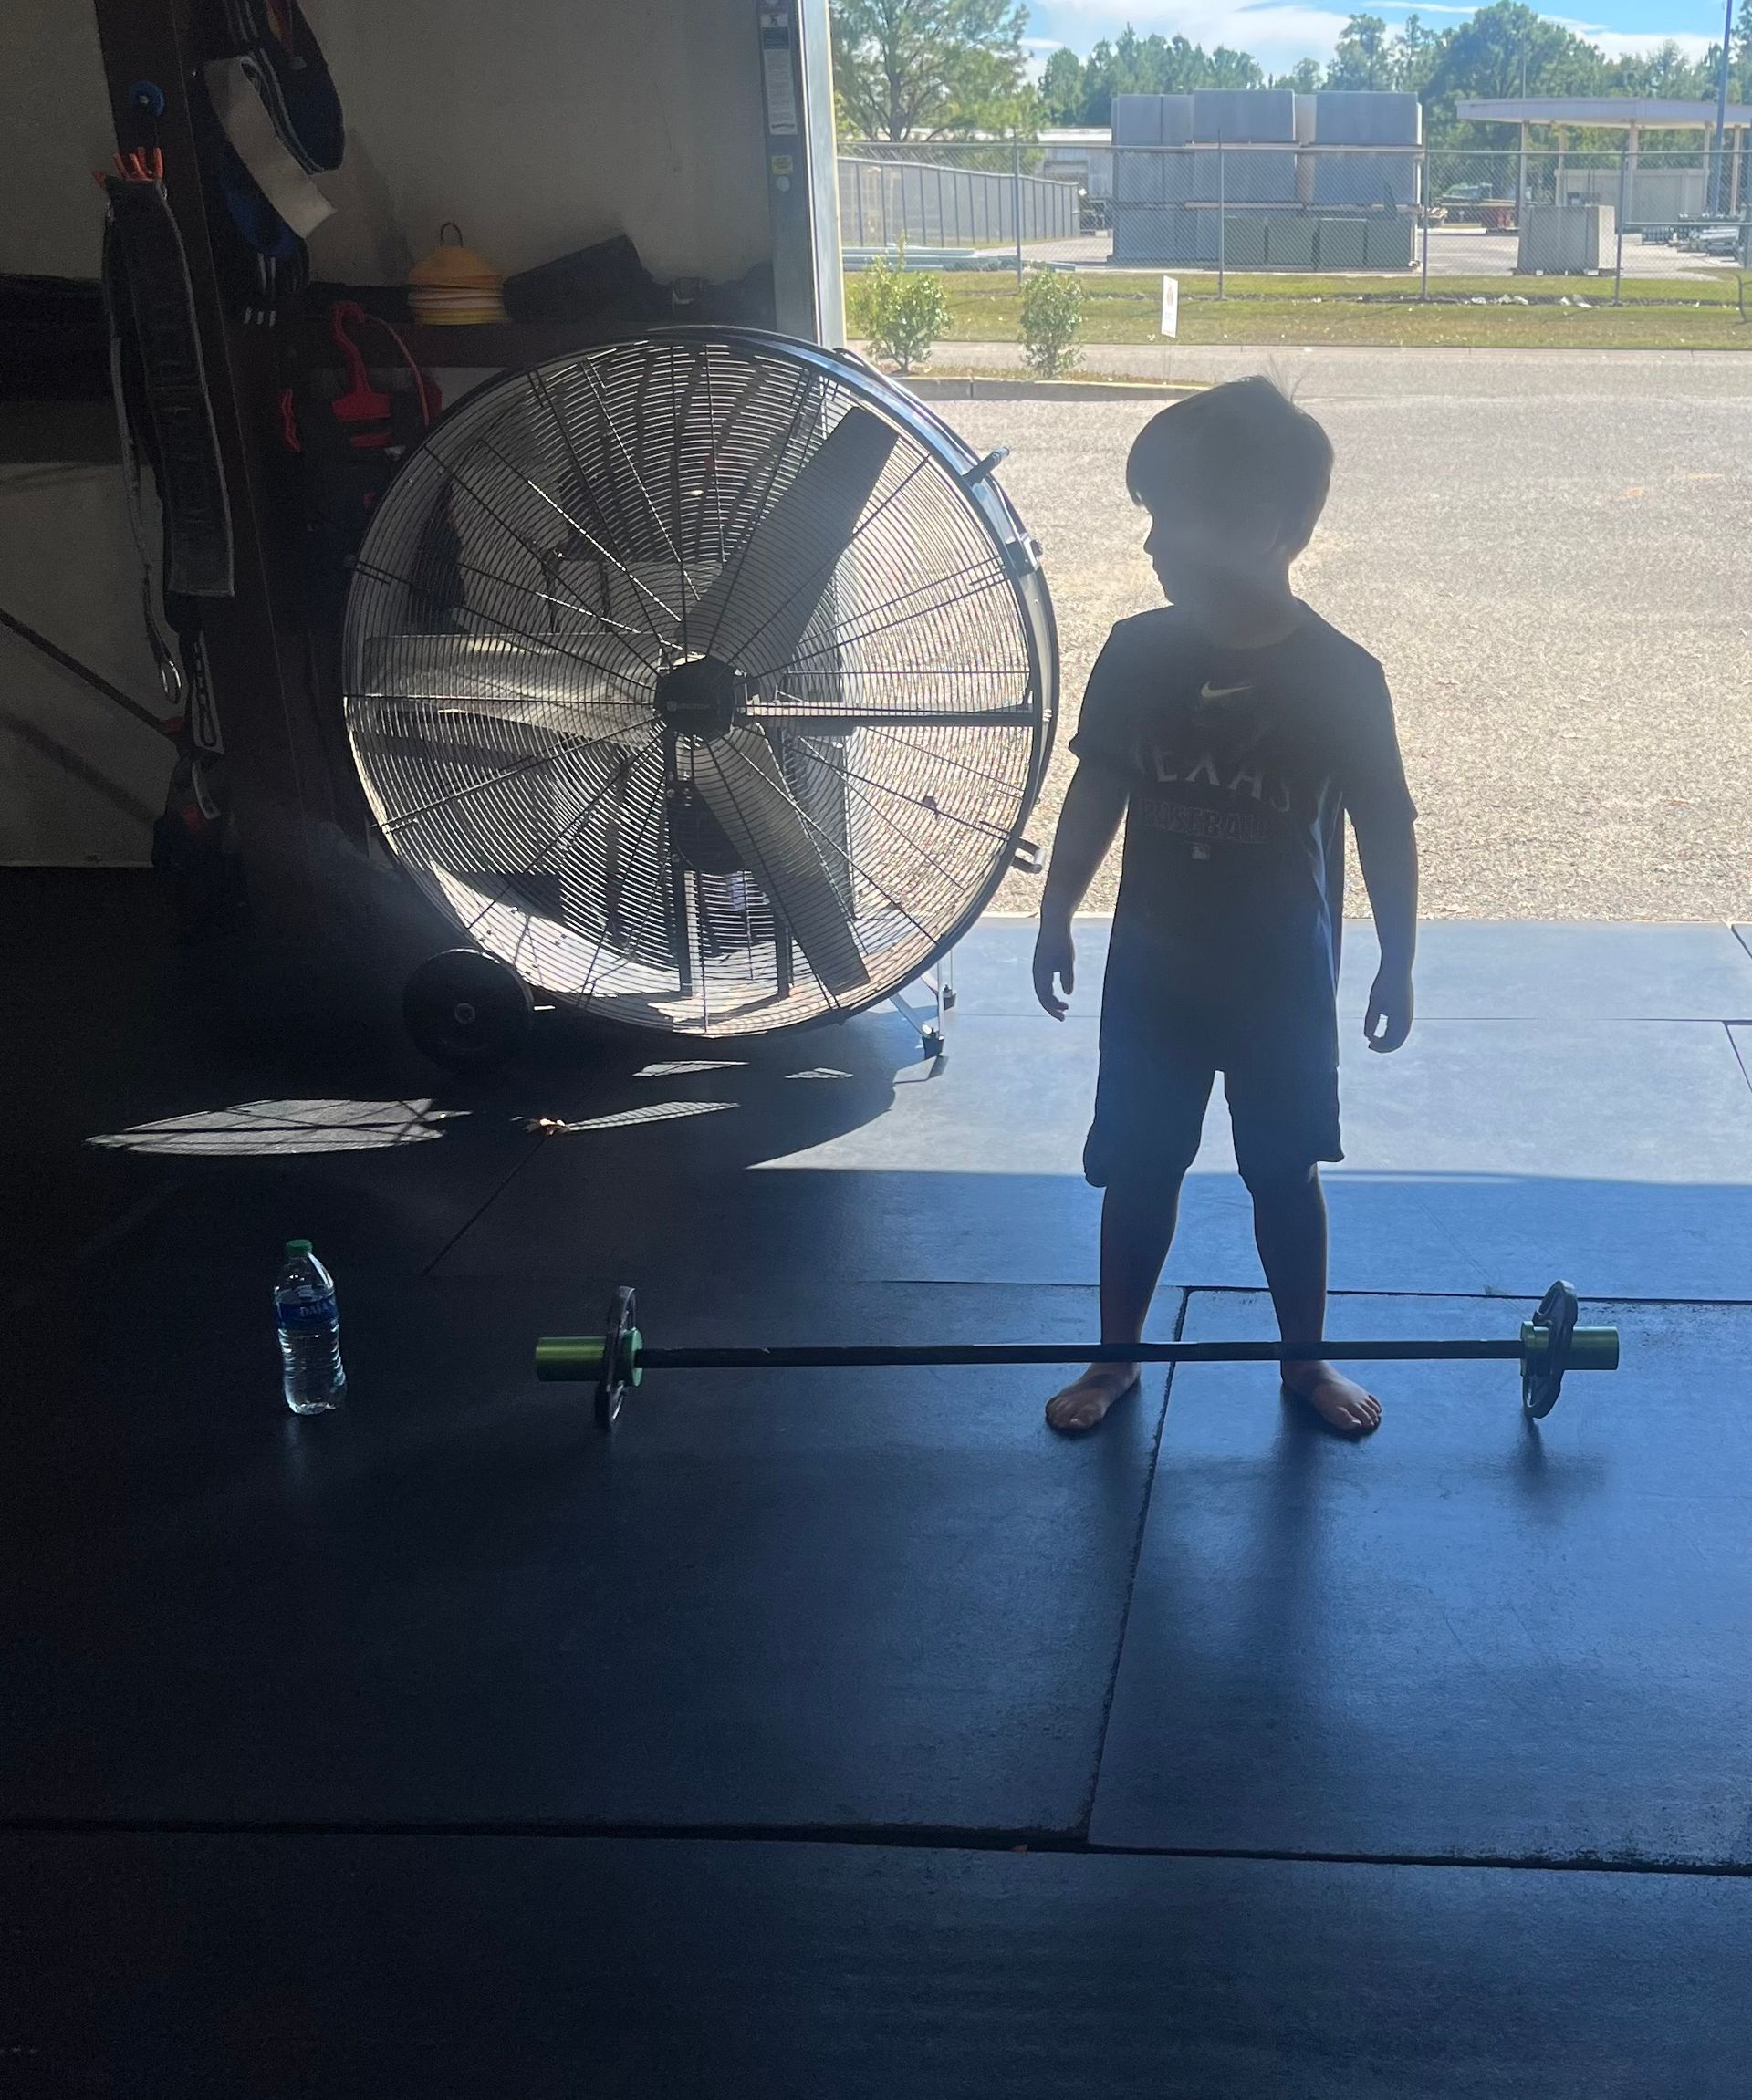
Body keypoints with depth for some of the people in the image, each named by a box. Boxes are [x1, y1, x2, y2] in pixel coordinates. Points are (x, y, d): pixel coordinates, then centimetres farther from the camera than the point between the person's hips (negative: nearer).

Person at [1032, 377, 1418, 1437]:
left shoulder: (1341, 676, -16)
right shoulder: (1136, 652, -8)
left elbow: (1386, 830, -7)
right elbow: (1097, 793, 4)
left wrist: (1398, 966, -3)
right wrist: (1057, 918, 8)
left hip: (1284, 980, -2)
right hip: (1153, 970, 2)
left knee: (1285, 1173, 13)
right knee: (1136, 1170, 12)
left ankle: (1306, 1359, 32)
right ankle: (1116, 1357, 30)